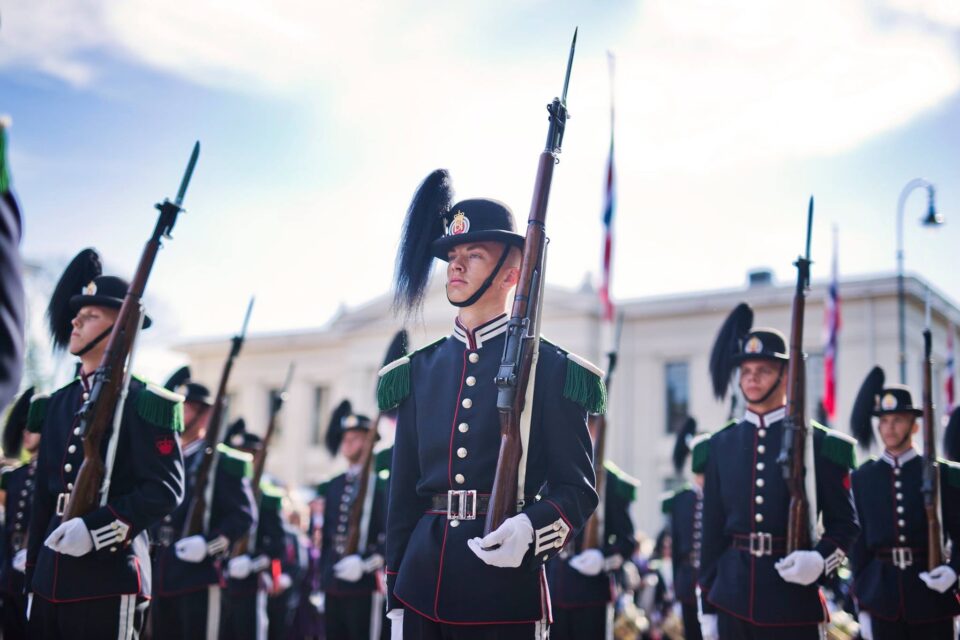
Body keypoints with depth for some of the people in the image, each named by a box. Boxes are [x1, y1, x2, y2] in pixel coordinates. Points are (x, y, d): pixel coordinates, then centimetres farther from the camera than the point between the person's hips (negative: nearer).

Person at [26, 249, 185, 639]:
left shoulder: (142, 401, -6)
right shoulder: (57, 403, 15)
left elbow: (166, 488, -13)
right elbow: (44, 497, 17)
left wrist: (95, 527, -23)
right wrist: (33, 576, 16)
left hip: (108, 581, -7)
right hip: (51, 581, 7)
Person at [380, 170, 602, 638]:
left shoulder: (549, 368, -3)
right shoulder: (419, 370, 8)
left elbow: (578, 489, -3)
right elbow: (403, 491, 10)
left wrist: (529, 530, -23)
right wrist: (396, 601, 9)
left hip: (506, 583, -3)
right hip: (422, 583, 4)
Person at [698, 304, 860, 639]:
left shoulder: (817, 442, -1)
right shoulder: (721, 444, 7)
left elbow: (845, 523, 2)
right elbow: (712, 529, 9)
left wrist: (819, 559, -19)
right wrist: (707, 606, 8)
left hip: (794, 599, -3)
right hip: (733, 599, 3)